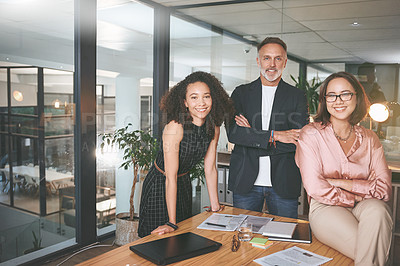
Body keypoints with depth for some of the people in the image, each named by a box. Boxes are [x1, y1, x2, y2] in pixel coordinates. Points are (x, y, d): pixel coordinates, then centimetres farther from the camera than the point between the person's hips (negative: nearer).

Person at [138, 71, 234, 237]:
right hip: (159, 185, -6)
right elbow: (171, 176, -29)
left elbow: (210, 169, -2)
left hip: (184, 184, 6)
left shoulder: (213, 128, -11)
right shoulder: (175, 126, -30)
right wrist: (171, 223, -28)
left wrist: (216, 208, -1)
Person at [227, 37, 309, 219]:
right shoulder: (241, 93, 6)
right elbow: (232, 133, -8)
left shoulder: (297, 96, 6)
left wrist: (252, 136, -12)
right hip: (245, 182, 0)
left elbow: (299, 140, -6)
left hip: (283, 183, 0)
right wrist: (274, 135, -16)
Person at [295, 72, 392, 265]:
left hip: (366, 207, 4)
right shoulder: (311, 134, 0)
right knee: (368, 247, -32)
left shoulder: (369, 139, 11)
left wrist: (341, 183, -9)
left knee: (376, 211, -32)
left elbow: (384, 188, 1)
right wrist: (357, 197, -4)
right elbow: (315, 188, -9)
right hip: (326, 209, -4)